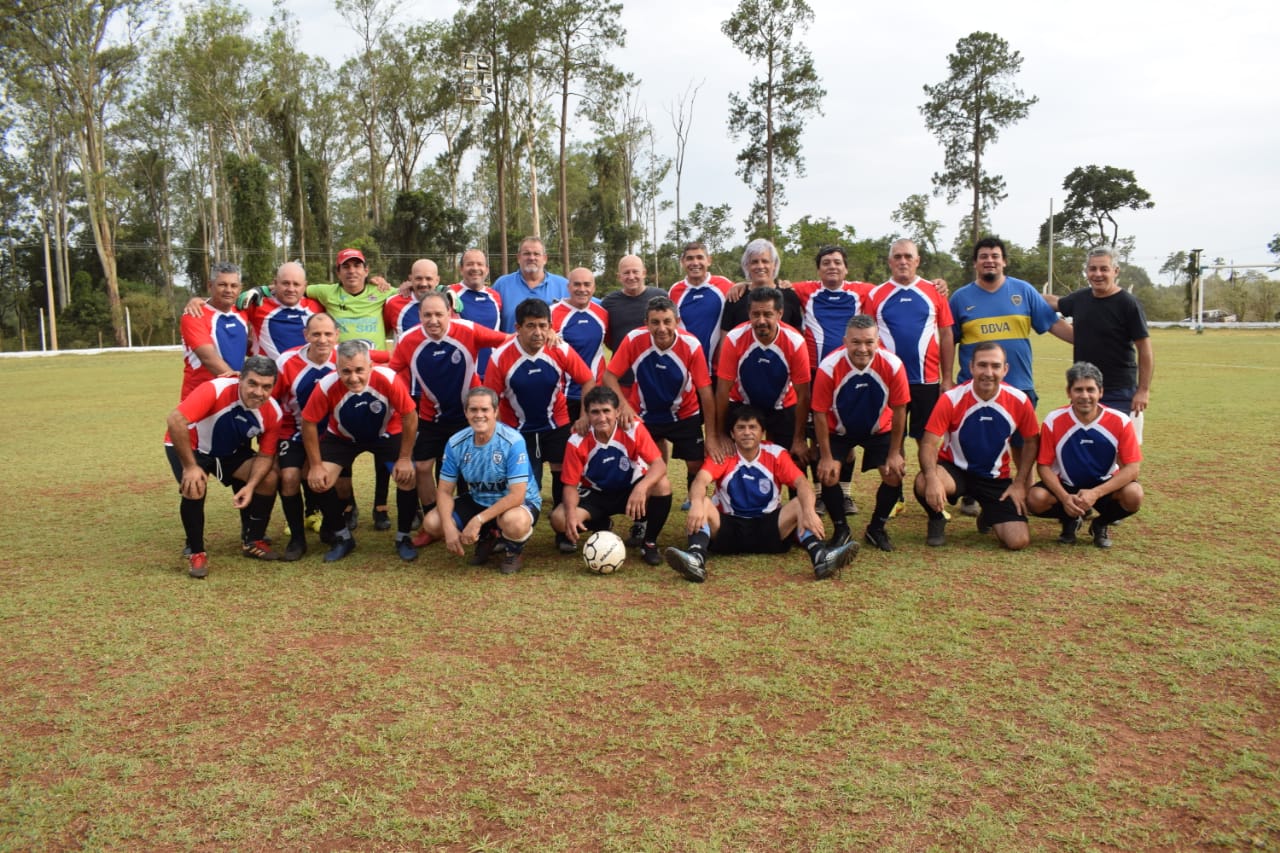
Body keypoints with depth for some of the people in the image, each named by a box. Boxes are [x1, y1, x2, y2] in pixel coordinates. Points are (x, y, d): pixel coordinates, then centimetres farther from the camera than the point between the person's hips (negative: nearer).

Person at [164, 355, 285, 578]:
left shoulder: (273, 413, -21)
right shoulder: (216, 390, -37)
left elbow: (265, 455, -11)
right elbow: (175, 420, -40)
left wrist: (250, 485, -28)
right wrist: (190, 466, -36)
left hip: (232, 451, 4)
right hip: (190, 446, -4)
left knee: (269, 479, -13)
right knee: (195, 489, -29)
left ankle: (253, 541, 9)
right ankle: (196, 552, -6)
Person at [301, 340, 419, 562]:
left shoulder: (388, 379, -36)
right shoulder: (326, 387, -34)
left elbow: (410, 416, -23)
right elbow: (309, 423, -18)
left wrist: (405, 458, -19)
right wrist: (315, 465, -16)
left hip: (387, 433, -1)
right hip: (342, 437, 1)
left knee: (407, 476, -19)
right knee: (318, 481, -14)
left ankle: (403, 538, 5)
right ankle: (342, 537, 10)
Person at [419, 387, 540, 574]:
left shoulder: (513, 441, -25)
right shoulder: (456, 444, -10)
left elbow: (517, 495, -28)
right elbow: (445, 491, -5)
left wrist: (478, 521, -33)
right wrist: (449, 527, -23)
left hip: (519, 502, -5)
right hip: (478, 501, 5)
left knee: (514, 522, -41)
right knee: (431, 523, -13)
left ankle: (514, 551, -1)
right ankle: (487, 538, 12)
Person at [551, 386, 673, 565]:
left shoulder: (634, 429, -23)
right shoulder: (577, 442, -19)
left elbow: (659, 465, -28)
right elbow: (571, 484, -14)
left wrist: (641, 487, -50)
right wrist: (571, 514, -34)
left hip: (630, 490, -1)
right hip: (595, 494, 1)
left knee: (662, 485, -34)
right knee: (559, 520, -25)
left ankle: (650, 543, -9)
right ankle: (601, 526, 12)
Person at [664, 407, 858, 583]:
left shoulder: (776, 454, 0)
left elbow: (802, 483, -14)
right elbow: (701, 481, -21)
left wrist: (808, 511, -36)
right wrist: (697, 504, -45)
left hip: (768, 528, 1)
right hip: (729, 527, -1)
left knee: (801, 505, -23)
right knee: (703, 504, -28)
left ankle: (820, 556, -48)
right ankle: (696, 558, -54)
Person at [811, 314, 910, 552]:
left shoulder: (892, 365, -27)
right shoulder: (829, 368, -30)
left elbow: (899, 410, -14)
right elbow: (820, 414, -20)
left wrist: (894, 454, -11)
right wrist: (826, 457, -17)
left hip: (879, 429, 1)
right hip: (838, 431, -1)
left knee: (895, 474, -13)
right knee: (828, 476, -17)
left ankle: (876, 528, 12)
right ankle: (840, 529, 10)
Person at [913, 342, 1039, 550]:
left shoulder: (1019, 401, -10)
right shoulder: (951, 399, -18)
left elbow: (1031, 442, 6)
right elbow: (929, 443, -21)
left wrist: (1019, 484, 0)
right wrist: (932, 479, -39)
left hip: (996, 478, 2)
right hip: (954, 470, -2)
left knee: (1019, 541, -13)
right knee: (924, 483, -38)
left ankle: (988, 517, 25)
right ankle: (937, 521, 0)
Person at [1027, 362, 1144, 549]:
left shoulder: (1120, 421, -16)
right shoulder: (1053, 421, -15)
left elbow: (1132, 467, -18)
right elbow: (1044, 465, -11)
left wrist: (1095, 493, -30)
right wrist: (1065, 497, -28)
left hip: (1104, 486, 0)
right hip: (1066, 486, 0)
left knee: (1133, 495, -31)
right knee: (1036, 499, -29)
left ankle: (1102, 523, 5)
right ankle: (1071, 519, 8)